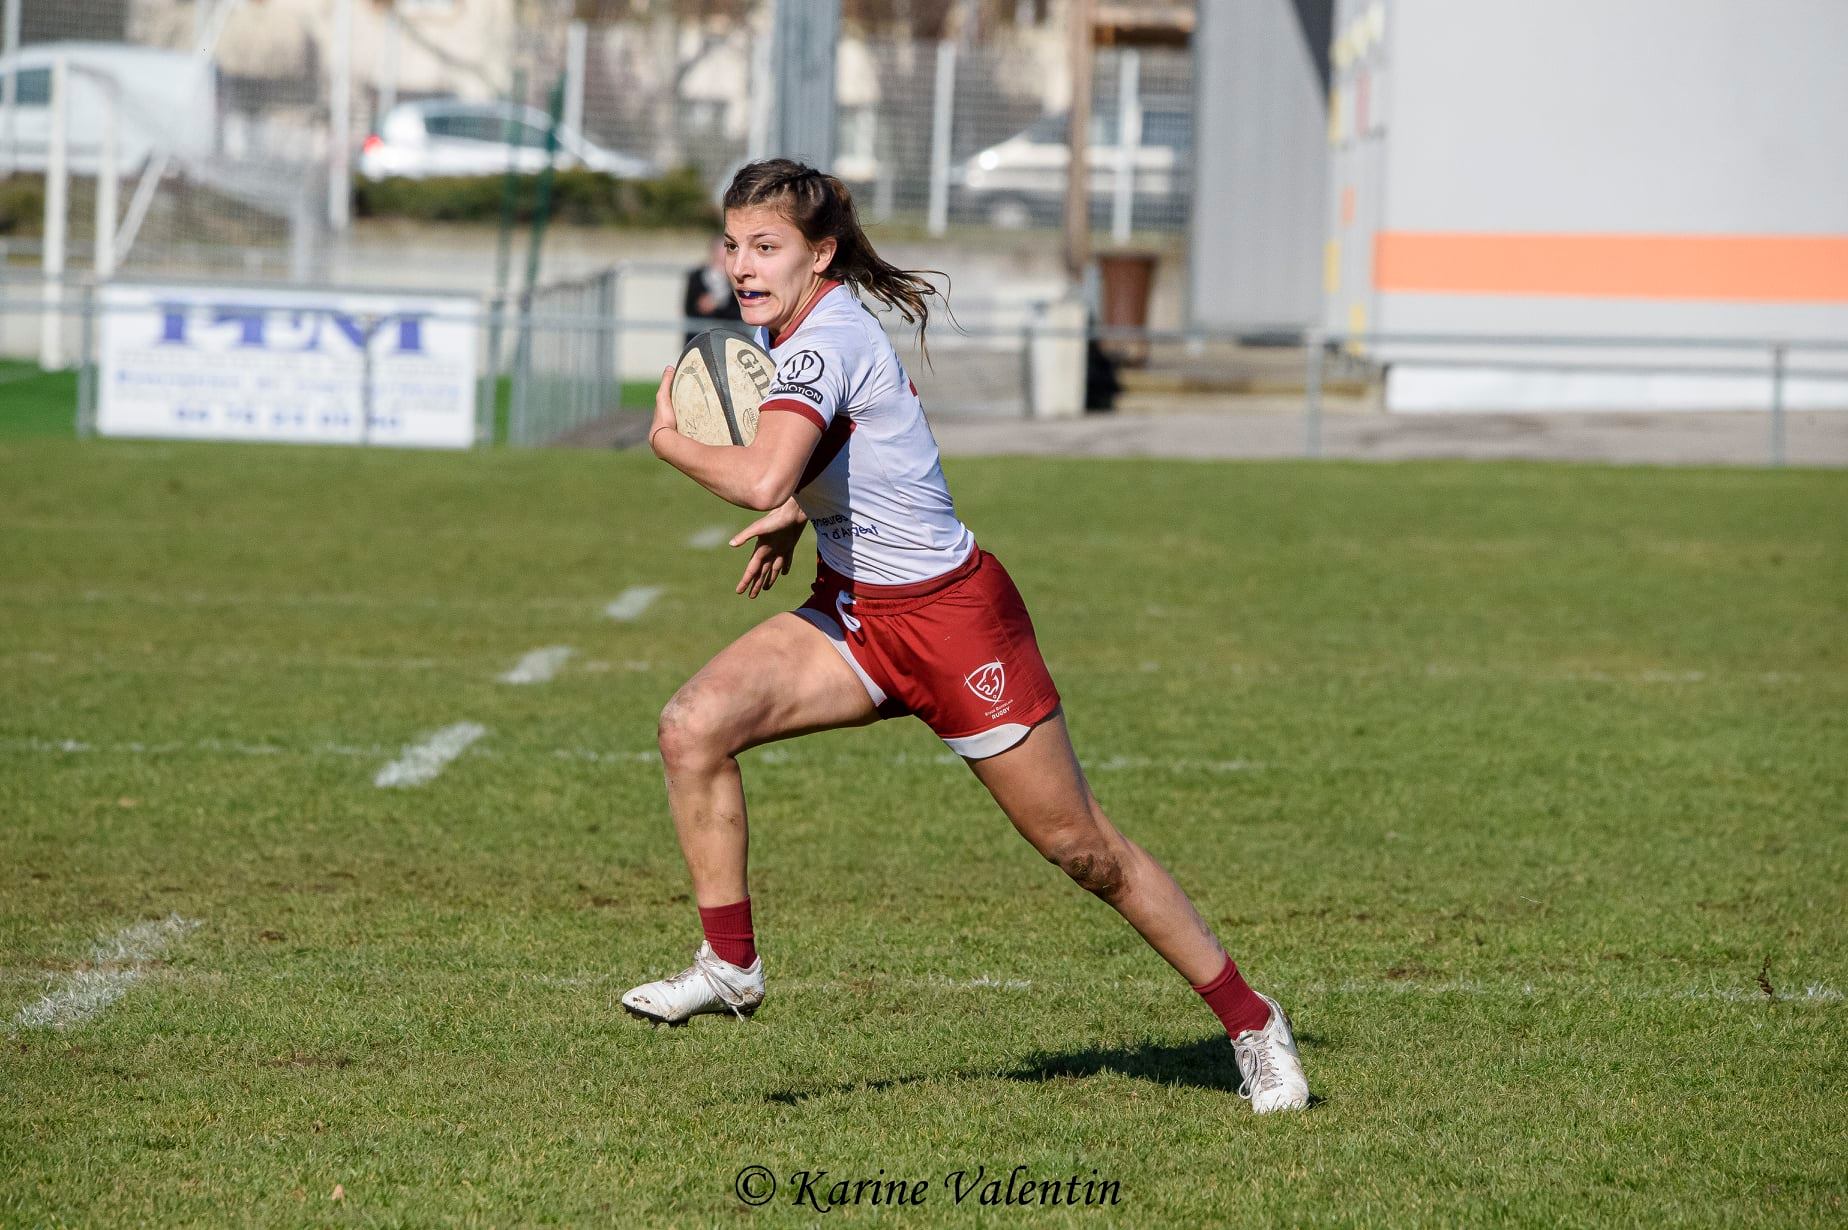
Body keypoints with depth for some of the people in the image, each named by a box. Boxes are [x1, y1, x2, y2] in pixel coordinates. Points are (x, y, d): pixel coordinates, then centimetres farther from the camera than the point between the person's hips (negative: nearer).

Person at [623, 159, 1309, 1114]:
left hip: (952, 619, -8)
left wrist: (670, 441, -23)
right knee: (693, 724, -13)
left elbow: (762, 479, -42)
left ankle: (1250, 1022, 15)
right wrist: (796, 514, 9)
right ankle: (729, 965, -2)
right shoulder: (779, 324, 2)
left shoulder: (826, 341, -25)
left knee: (1079, 847, 0)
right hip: (853, 613, 8)